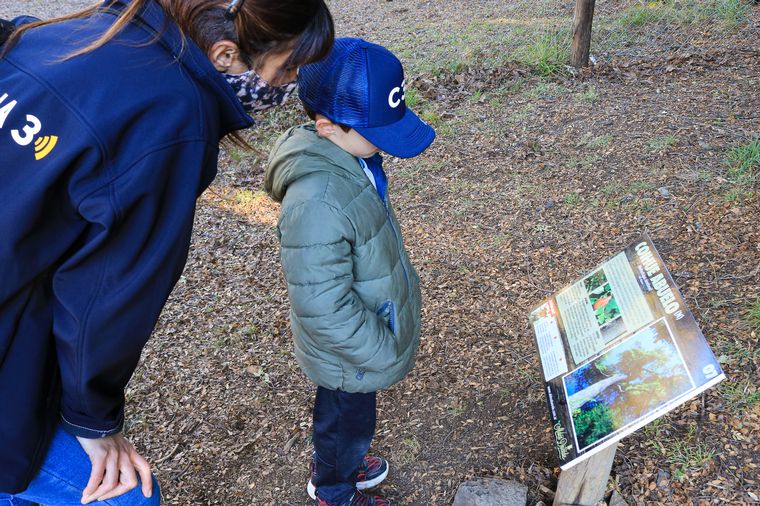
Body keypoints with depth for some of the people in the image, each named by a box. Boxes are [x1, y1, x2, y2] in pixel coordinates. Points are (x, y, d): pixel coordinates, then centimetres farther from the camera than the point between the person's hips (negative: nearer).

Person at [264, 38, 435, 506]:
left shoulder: (350, 156, -9)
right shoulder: (316, 204, -39)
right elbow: (325, 310, -34)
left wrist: (404, 275, 17)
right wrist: (384, 355, -22)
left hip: (371, 333, 8)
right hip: (350, 355, -8)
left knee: (347, 416, 31)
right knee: (347, 420, 20)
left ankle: (335, 467, 59)